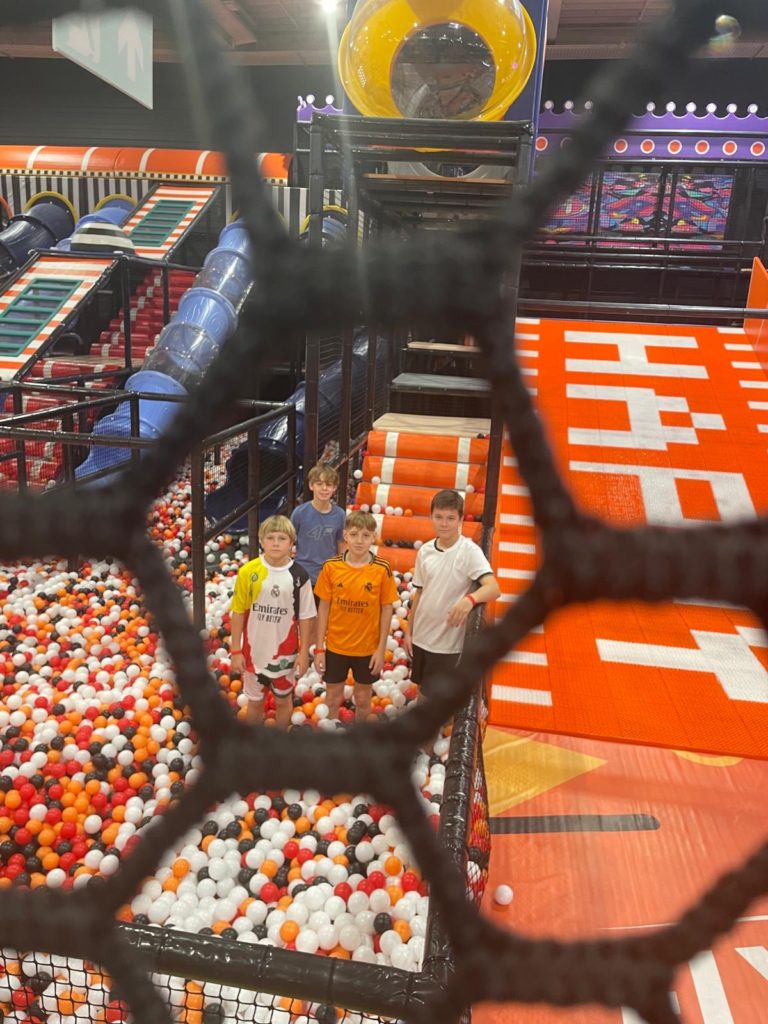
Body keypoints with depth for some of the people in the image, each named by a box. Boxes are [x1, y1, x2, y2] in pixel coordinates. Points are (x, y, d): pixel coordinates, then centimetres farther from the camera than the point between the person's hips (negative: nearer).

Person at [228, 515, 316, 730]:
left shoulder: (299, 576, -12)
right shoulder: (248, 572, -12)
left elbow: (305, 617, -4)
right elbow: (238, 613, -5)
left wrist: (304, 652, -2)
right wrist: (235, 651, -4)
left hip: (285, 652, 0)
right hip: (254, 651, 0)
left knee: (283, 700, 18)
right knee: (255, 701, 18)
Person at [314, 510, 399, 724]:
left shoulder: (382, 569, -12)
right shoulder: (331, 567, -10)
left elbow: (387, 610, -5)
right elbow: (323, 608, -3)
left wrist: (381, 649, -5)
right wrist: (319, 648, -2)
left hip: (367, 647, 0)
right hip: (335, 646, 1)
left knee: (363, 698, 17)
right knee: (333, 698, 15)